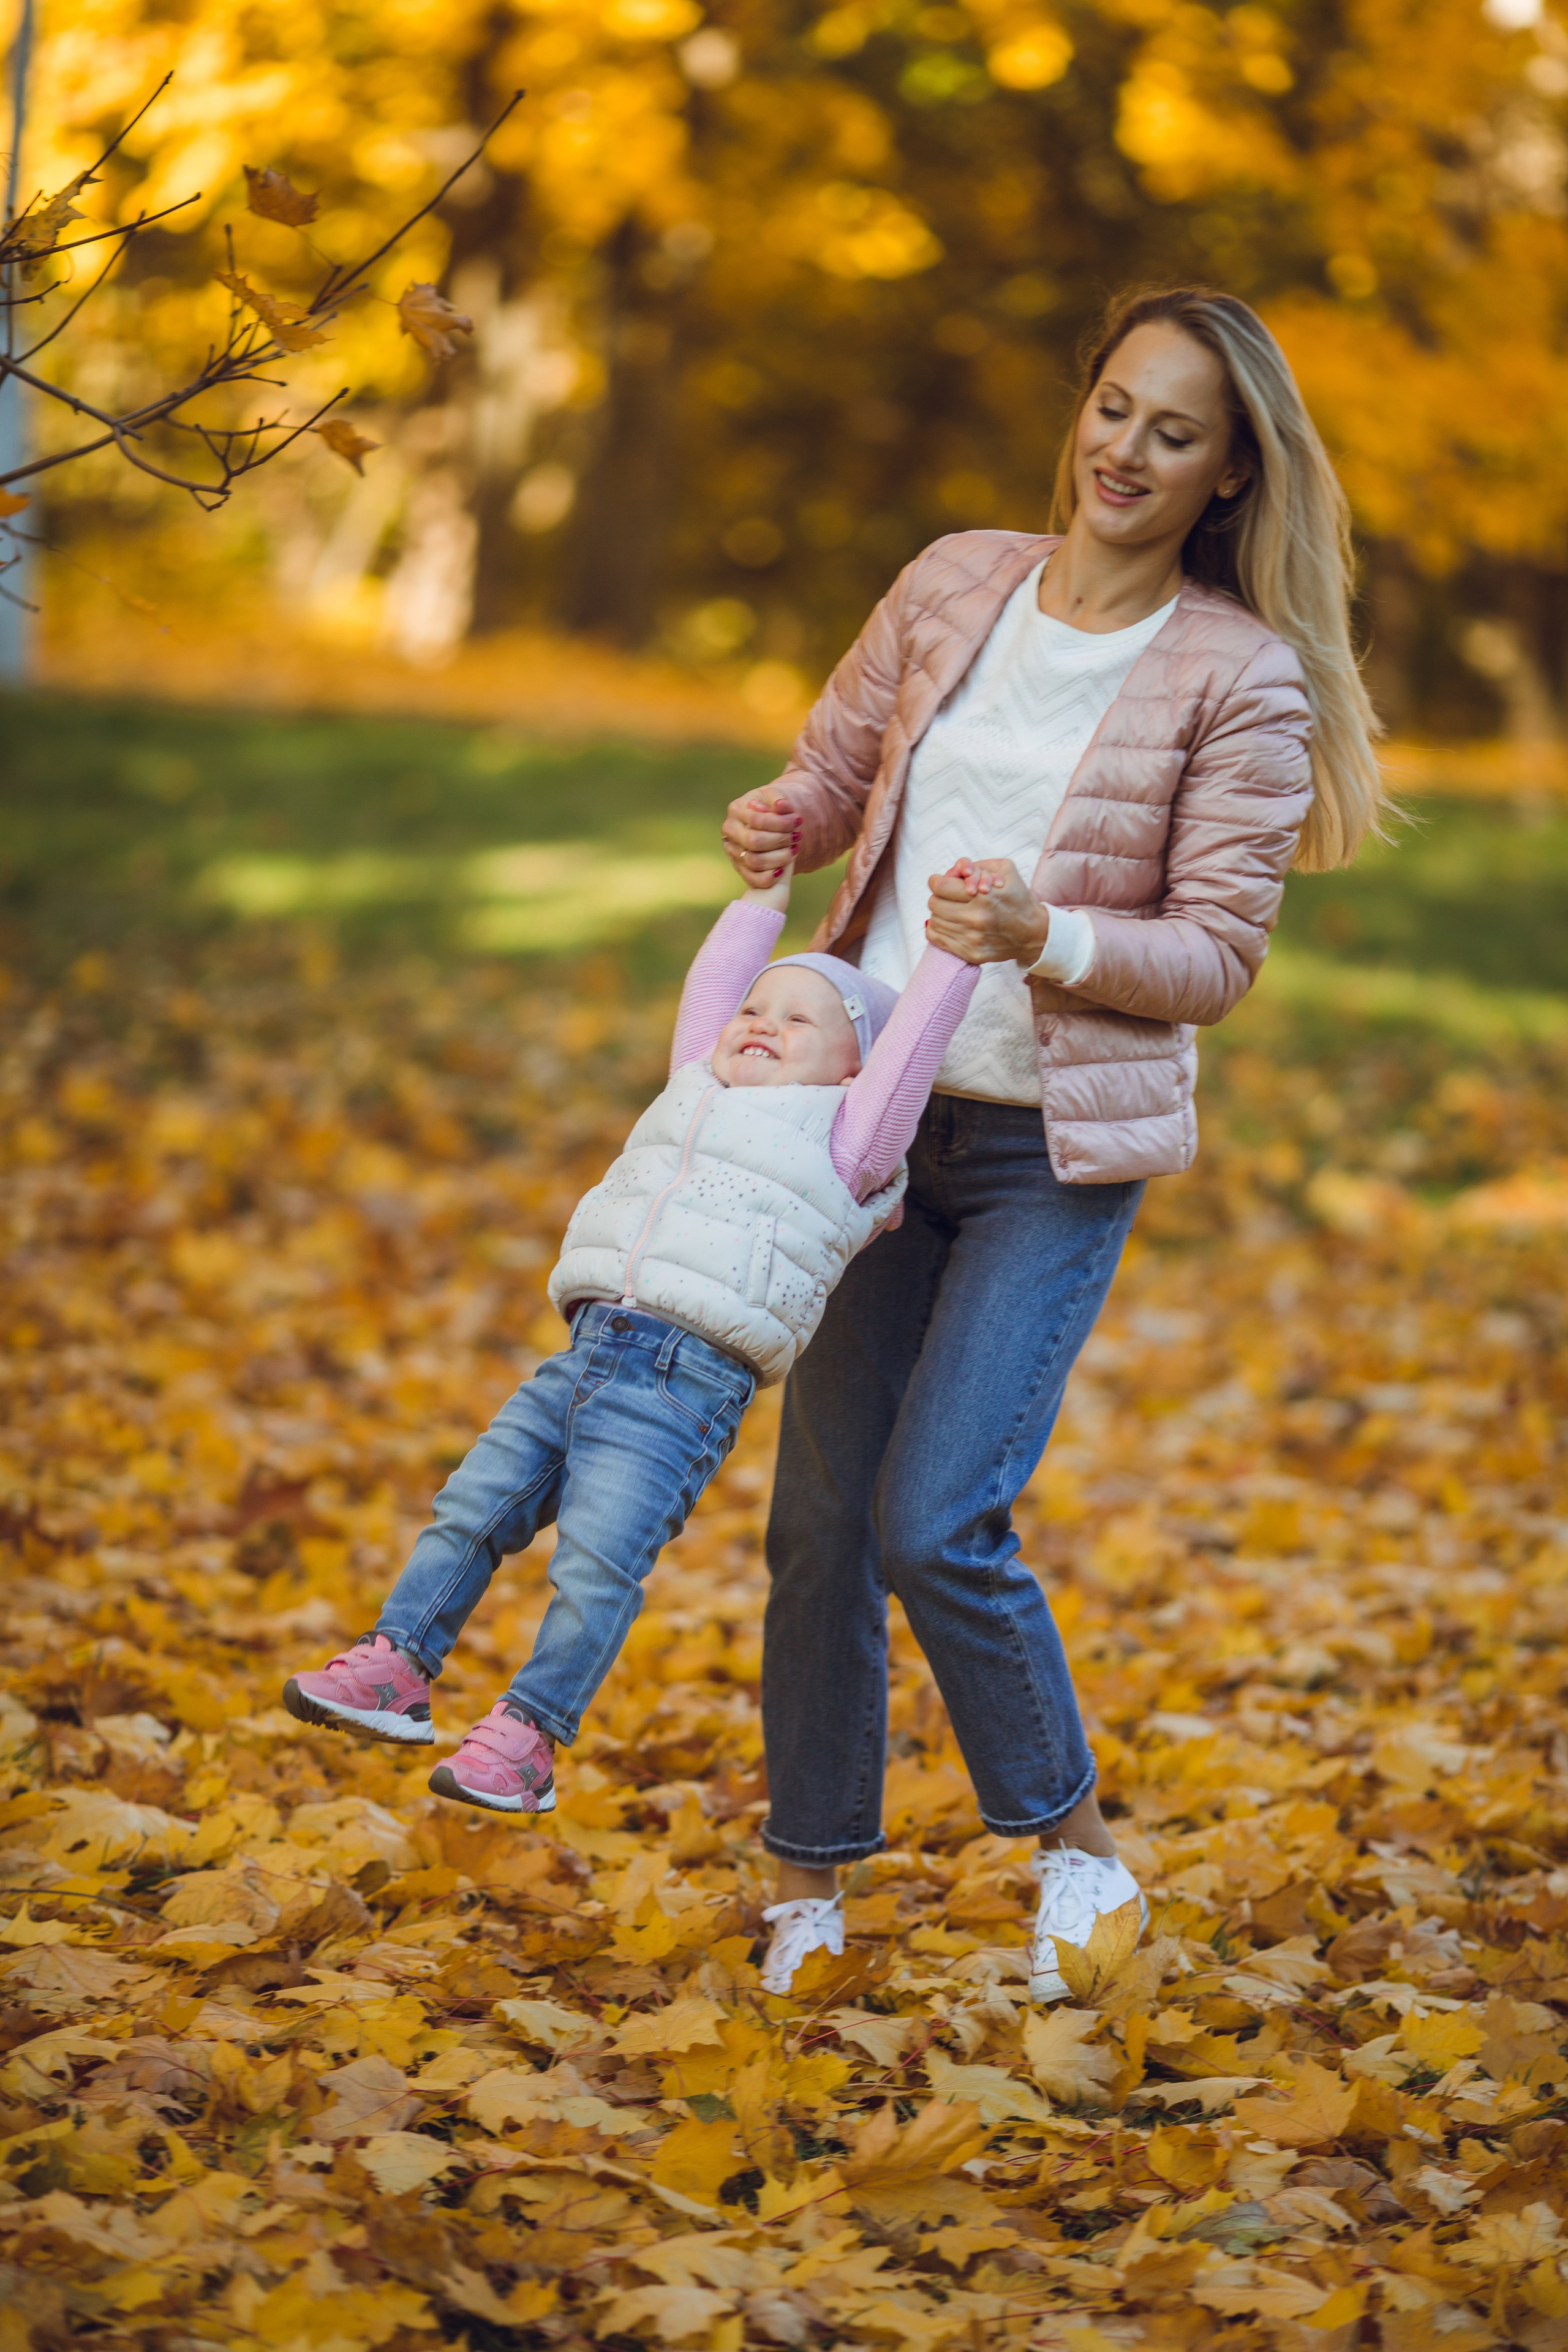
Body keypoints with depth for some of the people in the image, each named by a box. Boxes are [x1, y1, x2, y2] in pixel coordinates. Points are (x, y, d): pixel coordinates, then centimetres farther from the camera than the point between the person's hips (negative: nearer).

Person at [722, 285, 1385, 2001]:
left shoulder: (1241, 678, -8)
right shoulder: (957, 582, 5)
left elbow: (1215, 954, -9)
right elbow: (840, 758, 16)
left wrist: (1049, 939, -26)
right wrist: (783, 818, -7)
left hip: (1057, 1149, -4)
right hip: (873, 1110, 4)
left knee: (937, 1524, -14)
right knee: (821, 1520, 5)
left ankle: (1074, 1843, 10)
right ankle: (809, 1884, 21)